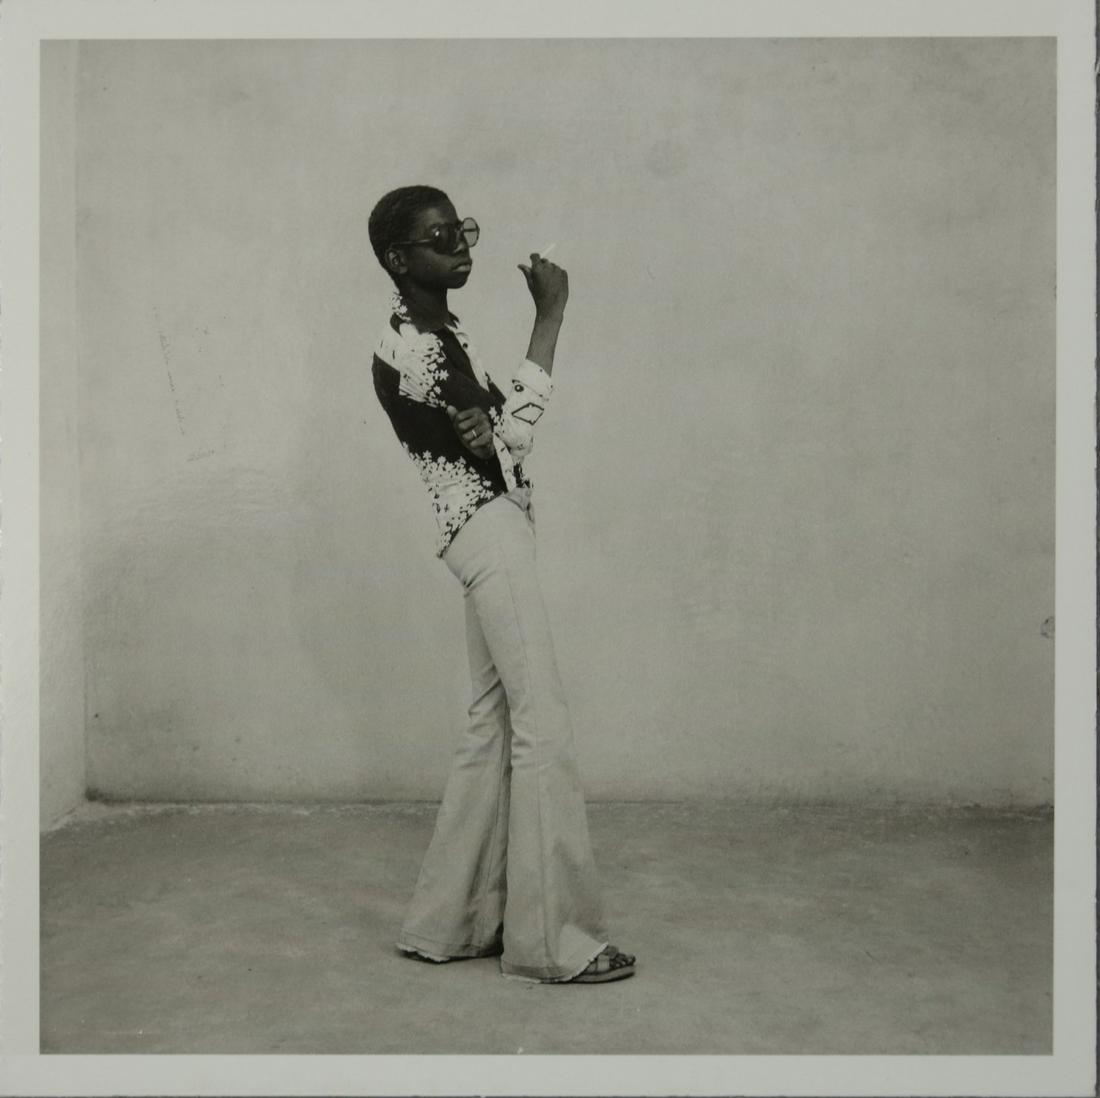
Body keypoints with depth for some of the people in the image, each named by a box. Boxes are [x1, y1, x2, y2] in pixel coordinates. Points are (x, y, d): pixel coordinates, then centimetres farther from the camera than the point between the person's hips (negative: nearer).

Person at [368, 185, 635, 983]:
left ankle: (453, 921, 18)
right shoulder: (410, 344, -12)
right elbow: (509, 433, -17)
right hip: (490, 534, -10)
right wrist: (550, 315, -14)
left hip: (495, 534, 10)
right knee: (544, 731, -8)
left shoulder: (437, 329, 19)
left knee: (494, 726, 11)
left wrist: (481, 417, -6)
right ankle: (553, 939, -1)